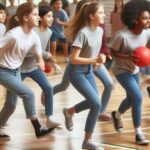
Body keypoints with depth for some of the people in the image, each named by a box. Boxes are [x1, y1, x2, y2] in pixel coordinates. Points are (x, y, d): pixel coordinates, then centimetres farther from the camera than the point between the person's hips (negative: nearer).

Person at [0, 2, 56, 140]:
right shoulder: (14, 35, -29)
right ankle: (38, 130, -9)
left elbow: (38, 56, 2)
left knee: (11, 104, 14)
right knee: (28, 94, -17)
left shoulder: (34, 36, -5)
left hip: (16, 71, 8)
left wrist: (41, 62, -20)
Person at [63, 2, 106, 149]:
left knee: (93, 102, 16)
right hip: (77, 72, -8)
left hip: (88, 70, 8)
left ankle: (69, 111, 44)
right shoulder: (83, 33, -26)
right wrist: (94, 60, -29)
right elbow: (74, 59, -27)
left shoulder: (99, 31, -2)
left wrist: (96, 60, -3)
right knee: (96, 104, -14)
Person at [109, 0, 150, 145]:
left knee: (131, 98, 21)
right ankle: (138, 133, -6)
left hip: (134, 69, 7)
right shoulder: (122, 35, -31)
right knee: (138, 97, -18)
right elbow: (112, 52, -18)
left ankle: (117, 115, 54)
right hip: (121, 70, -7)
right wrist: (128, 57, -32)